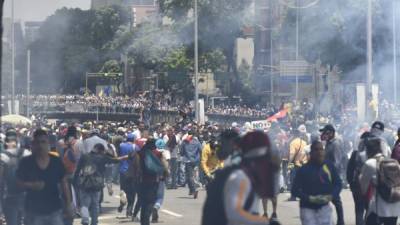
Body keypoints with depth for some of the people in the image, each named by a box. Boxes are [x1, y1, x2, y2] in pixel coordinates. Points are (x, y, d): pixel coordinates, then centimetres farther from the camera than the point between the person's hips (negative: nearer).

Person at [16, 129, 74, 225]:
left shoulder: (56, 162, 0)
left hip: (55, 210, 1)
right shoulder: (26, 163, -4)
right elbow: (19, 182, 1)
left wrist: (68, 204, 1)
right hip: (34, 211, -1)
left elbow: (64, 183, 5)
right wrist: (32, 185, -19)